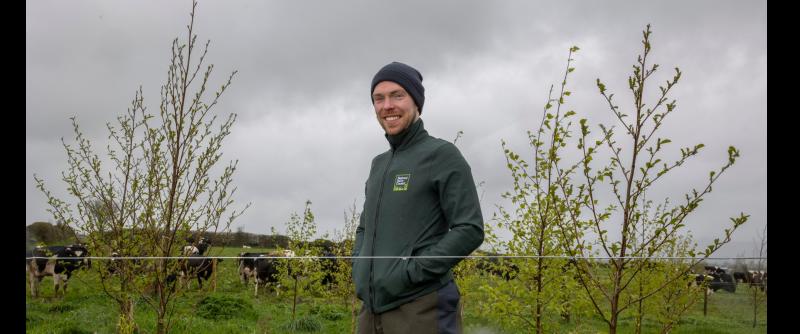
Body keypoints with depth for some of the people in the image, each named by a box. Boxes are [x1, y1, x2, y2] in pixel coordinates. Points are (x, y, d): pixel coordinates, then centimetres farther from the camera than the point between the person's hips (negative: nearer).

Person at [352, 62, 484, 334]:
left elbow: (470, 230, -10)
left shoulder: (443, 155, -2)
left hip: (421, 311, -7)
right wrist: (360, 268, 7)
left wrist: (411, 272, -15)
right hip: (373, 309, 7)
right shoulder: (379, 164, 19)